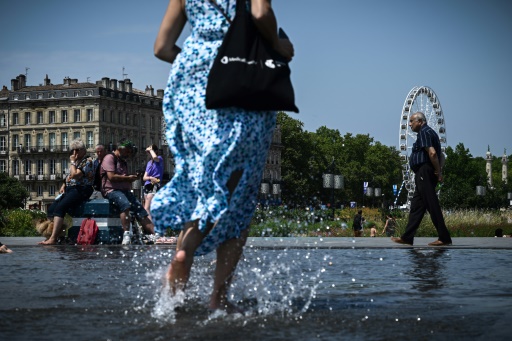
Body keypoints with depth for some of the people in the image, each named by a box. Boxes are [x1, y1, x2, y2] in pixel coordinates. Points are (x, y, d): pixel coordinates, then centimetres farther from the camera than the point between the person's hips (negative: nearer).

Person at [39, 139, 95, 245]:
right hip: (69, 189, 10)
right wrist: (64, 185, 10)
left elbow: (75, 175, -19)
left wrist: (72, 162, -6)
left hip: (81, 190, -10)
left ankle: (53, 238, -33)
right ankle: (59, 234, -11)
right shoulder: (76, 162, 22)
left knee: (60, 208, -26)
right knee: (51, 209, -7)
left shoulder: (87, 161, -6)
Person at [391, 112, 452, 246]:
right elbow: (441, 155, 25)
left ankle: (444, 238, -10)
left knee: (432, 205, -10)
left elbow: (432, 153, -22)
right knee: (416, 205, 10)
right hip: (424, 175, 11)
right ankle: (407, 237, 11)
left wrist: (438, 172, -18)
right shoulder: (430, 132, 23)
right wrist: (439, 171, 14)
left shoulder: (424, 133, -9)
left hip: (424, 172, -11)